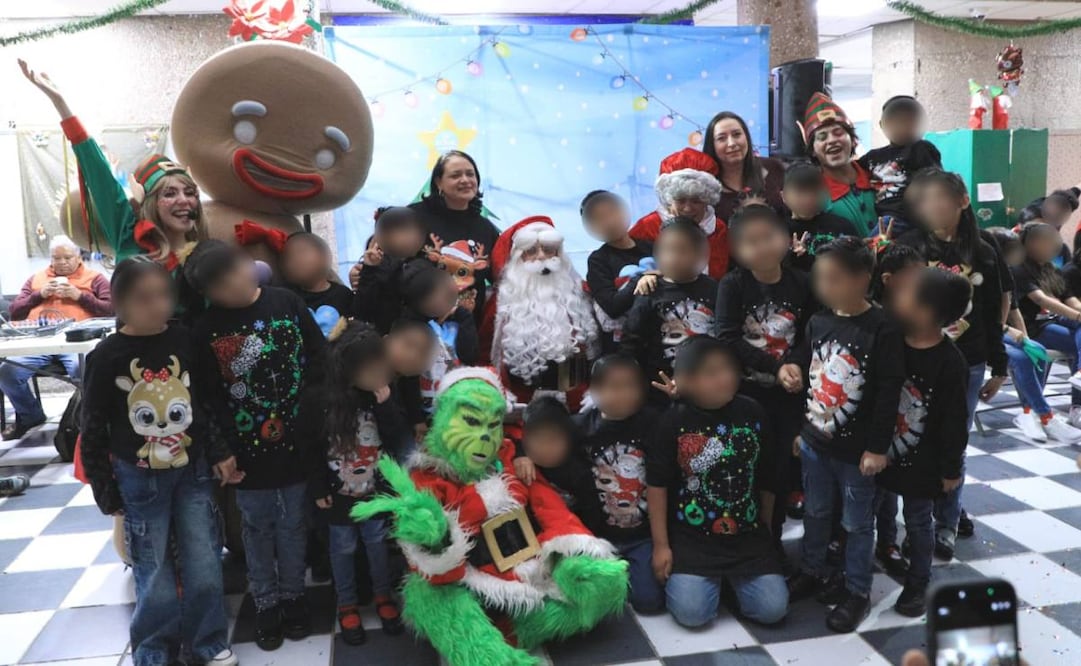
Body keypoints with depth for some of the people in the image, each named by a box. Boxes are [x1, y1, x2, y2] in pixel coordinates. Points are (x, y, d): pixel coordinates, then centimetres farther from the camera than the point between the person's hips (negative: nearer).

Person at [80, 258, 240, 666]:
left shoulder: (186, 342, -5)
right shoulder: (106, 357, -11)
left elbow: (211, 403, 5)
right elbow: (93, 431, -4)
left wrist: (220, 454, 0)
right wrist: (105, 492, -1)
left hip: (193, 472, 2)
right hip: (139, 479, -2)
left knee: (205, 566, 9)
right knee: (155, 575, 8)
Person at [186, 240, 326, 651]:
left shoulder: (287, 302, -5)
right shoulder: (206, 329, -8)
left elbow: (318, 356, 1)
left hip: (296, 439, 1)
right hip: (247, 446, -1)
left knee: (293, 524, 15)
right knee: (258, 528, 14)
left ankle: (293, 596, 34)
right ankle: (266, 604, 32)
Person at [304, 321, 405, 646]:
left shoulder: (380, 394, -12)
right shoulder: (319, 399, -18)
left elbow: (397, 440, -13)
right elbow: (312, 448, -8)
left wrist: (385, 405, -26)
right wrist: (318, 489, -5)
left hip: (377, 490, 2)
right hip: (339, 494, -1)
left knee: (378, 544, 17)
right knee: (343, 549, 16)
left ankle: (383, 596, 39)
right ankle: (347, 605, 35)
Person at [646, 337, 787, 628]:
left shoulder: (753, 413, -3)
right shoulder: (673, 421, -12)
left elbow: (767, 478, 8)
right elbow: (657, 485, -7)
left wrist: (765, 528, 15)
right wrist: (661, 545, -7)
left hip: (748, 535, 3)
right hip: (692, 536, -2)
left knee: (772, 609, -8)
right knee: (690, 612, -15)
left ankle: (734, 578, 24)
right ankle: (711, 579, 19)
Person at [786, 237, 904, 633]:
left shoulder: (882, 330, -16)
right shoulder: (818, 323, 0)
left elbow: (889, 393, -15)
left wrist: (878, 448, -14)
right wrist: (799, 428, 11)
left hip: (856, 449, -5)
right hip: (814, 441, 5)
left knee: (857, 523, 11)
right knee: (815, 512, 21)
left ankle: (856, 592, 27)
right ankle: (811, 572, 40)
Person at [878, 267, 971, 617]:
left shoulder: (949, 362, -21)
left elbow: (954, 422, -14)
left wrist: (951, 469, -8)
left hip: (921, 460, -4)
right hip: (882, 450, 5)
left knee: (918, 522, 12)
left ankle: (918, 584, 30)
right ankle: (886, 549, 52)